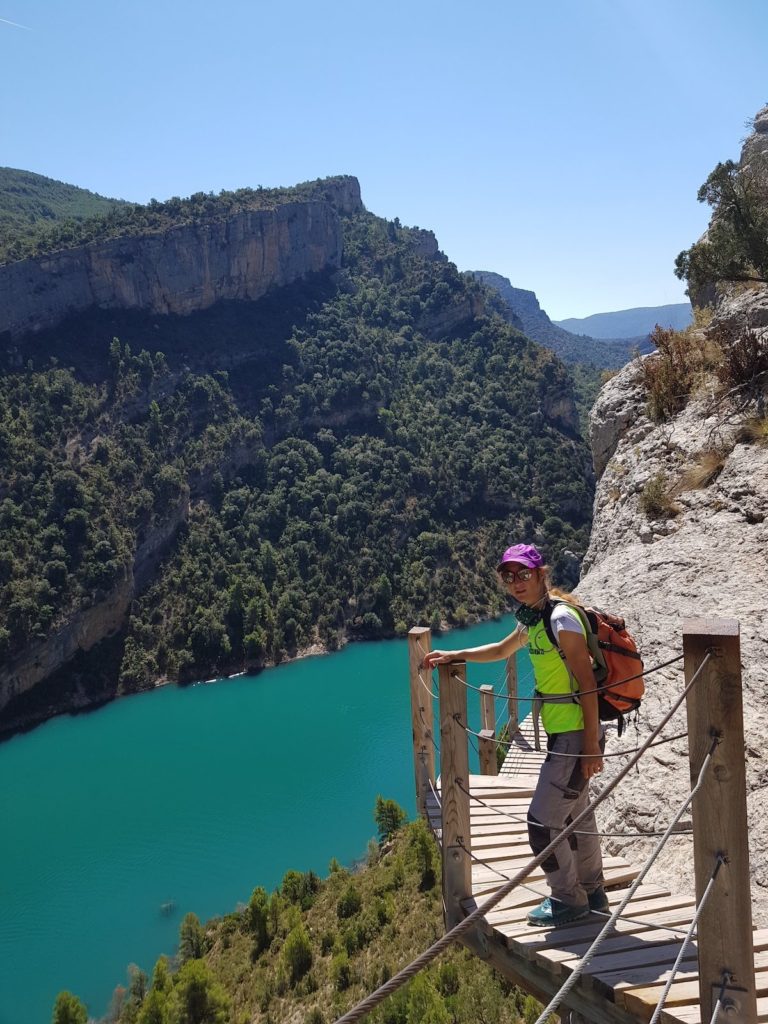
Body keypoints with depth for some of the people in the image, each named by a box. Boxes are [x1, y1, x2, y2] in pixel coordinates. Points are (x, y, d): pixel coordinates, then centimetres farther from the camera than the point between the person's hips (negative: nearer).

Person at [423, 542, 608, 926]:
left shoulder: (561, 618, -20)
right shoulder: (533, 618, 8)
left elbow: (588, 684, -20)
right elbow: (503, 650, 28)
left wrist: (591, 747, -20)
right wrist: (453, 655, 22)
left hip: (575, 736, -10)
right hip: (562, 734, 10)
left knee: (542, 822, -1)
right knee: (575, 814, 21)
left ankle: (568, 900, 18)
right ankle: (592, 893, 38)